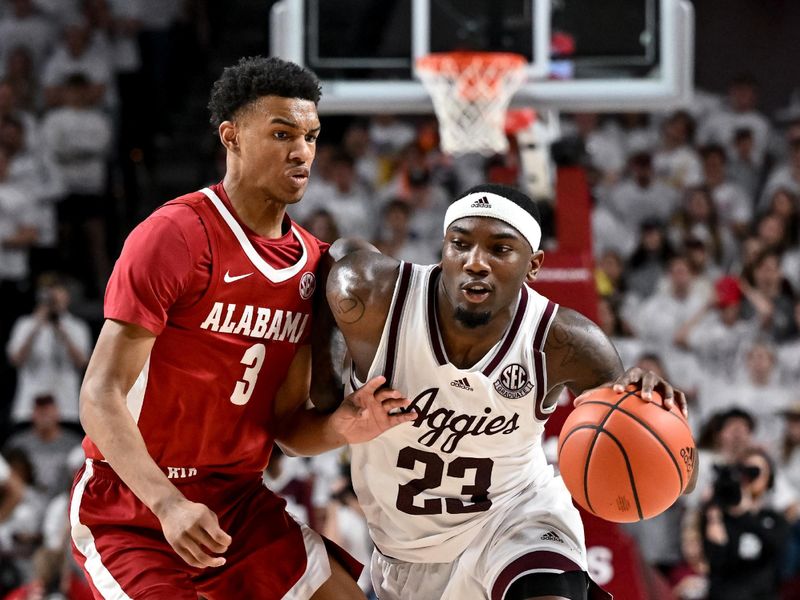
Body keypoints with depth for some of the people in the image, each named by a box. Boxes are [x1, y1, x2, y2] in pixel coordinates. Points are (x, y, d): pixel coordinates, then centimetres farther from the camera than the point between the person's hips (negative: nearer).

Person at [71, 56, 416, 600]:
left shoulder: (314, 263, 6)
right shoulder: (175, 236, -16)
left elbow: (286, 423, 10)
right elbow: (100, 397, -21)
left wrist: (342, 428, -14)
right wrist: (168, 504, -34)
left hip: (240, 501, 7)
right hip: (131, 507, -7)